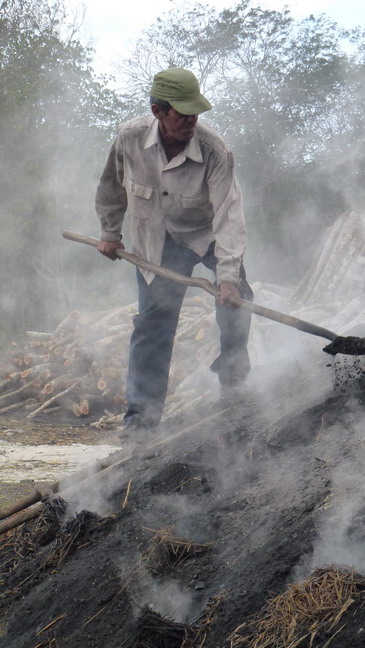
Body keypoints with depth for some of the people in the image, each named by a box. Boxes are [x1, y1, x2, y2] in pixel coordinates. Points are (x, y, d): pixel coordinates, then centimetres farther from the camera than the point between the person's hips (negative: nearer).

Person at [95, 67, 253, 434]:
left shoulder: (214, 150, -28)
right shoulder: (130, 138, -21)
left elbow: (228, 214, -33)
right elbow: (112, 186, 1)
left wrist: (227, 274, -43)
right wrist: (110, 232, 11)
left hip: (209, 233, 0)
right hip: (158, 241, 1)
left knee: (234, 298, -19)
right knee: (153, 322, -5)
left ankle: (232, 375, 4)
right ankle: (141, 413, 3)